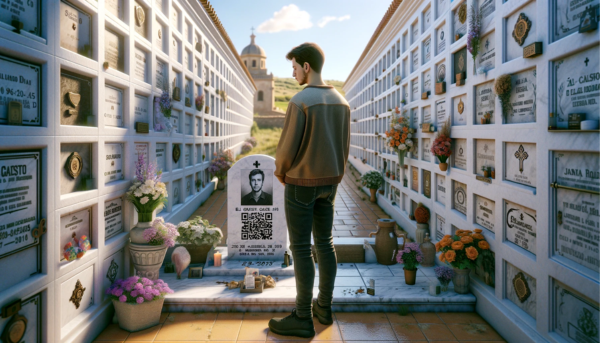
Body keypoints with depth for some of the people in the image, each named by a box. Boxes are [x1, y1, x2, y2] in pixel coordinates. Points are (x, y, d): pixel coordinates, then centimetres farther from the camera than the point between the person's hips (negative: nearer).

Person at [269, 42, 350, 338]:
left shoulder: (299, 101, -18)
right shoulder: (340, 102, 6)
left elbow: (287, 148, -17)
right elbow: (344, 149, 9)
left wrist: (281, 173, 4)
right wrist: (332, 180, 17)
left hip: (300, 183, -7)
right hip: (328, 182, 8)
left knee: (300, 248, 0)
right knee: (324, 242, 15)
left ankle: (303, 318, 9)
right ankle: (324, 306, 26)